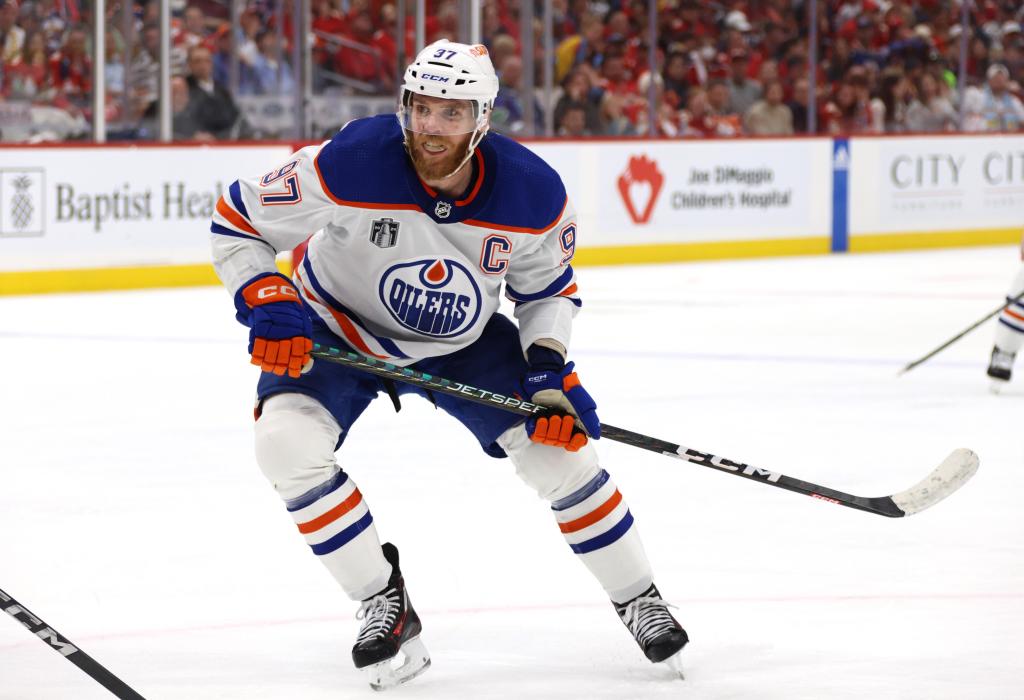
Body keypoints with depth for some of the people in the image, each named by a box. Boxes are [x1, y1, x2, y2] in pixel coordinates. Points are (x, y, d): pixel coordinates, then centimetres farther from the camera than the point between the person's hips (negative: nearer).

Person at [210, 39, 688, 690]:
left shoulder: (534, 193, -21)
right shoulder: (350, 165, -31)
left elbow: (549, 289, -1)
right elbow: (237, 220, -17)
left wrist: (549, 368, -16)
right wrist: (268, 303, -29)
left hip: (464, 343, 1)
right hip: (338, 329, -1)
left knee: (559, 447, -9)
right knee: (286, 443, -25)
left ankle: (638, 598, 16)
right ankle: (386, 606, -9)